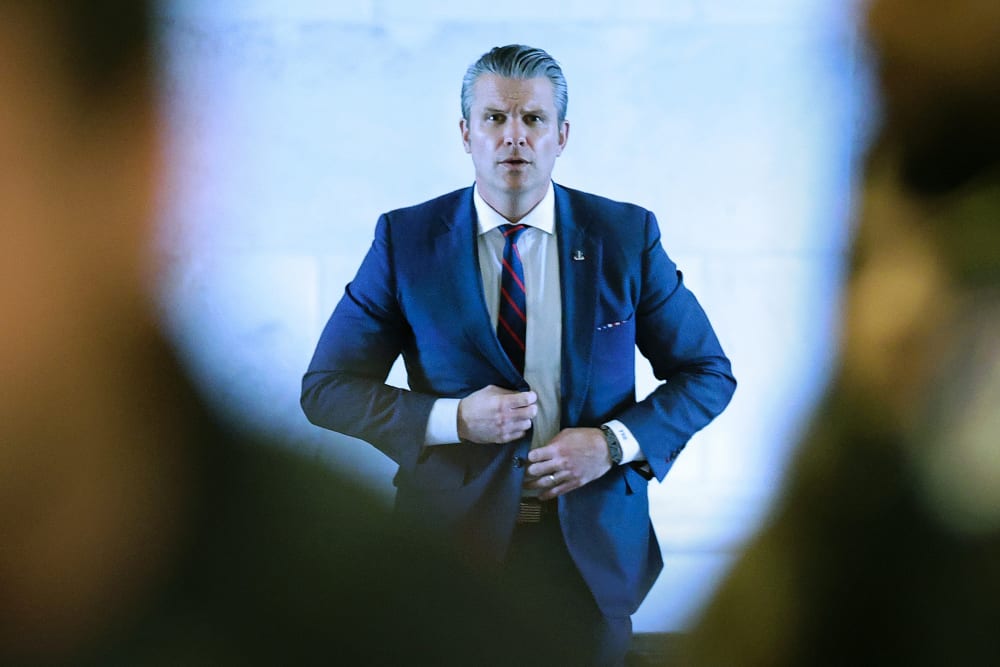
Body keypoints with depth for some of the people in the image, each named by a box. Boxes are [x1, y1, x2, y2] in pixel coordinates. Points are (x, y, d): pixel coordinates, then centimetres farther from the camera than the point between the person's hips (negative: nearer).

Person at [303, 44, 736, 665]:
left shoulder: (626, 235, -2)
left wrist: (614, 444, -13)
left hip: (593, 546, 1)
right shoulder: (405, 239, -4)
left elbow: (709, 374, 4)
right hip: (453, 540, -1)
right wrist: (454, 419, -17)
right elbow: (326, 389, -3)